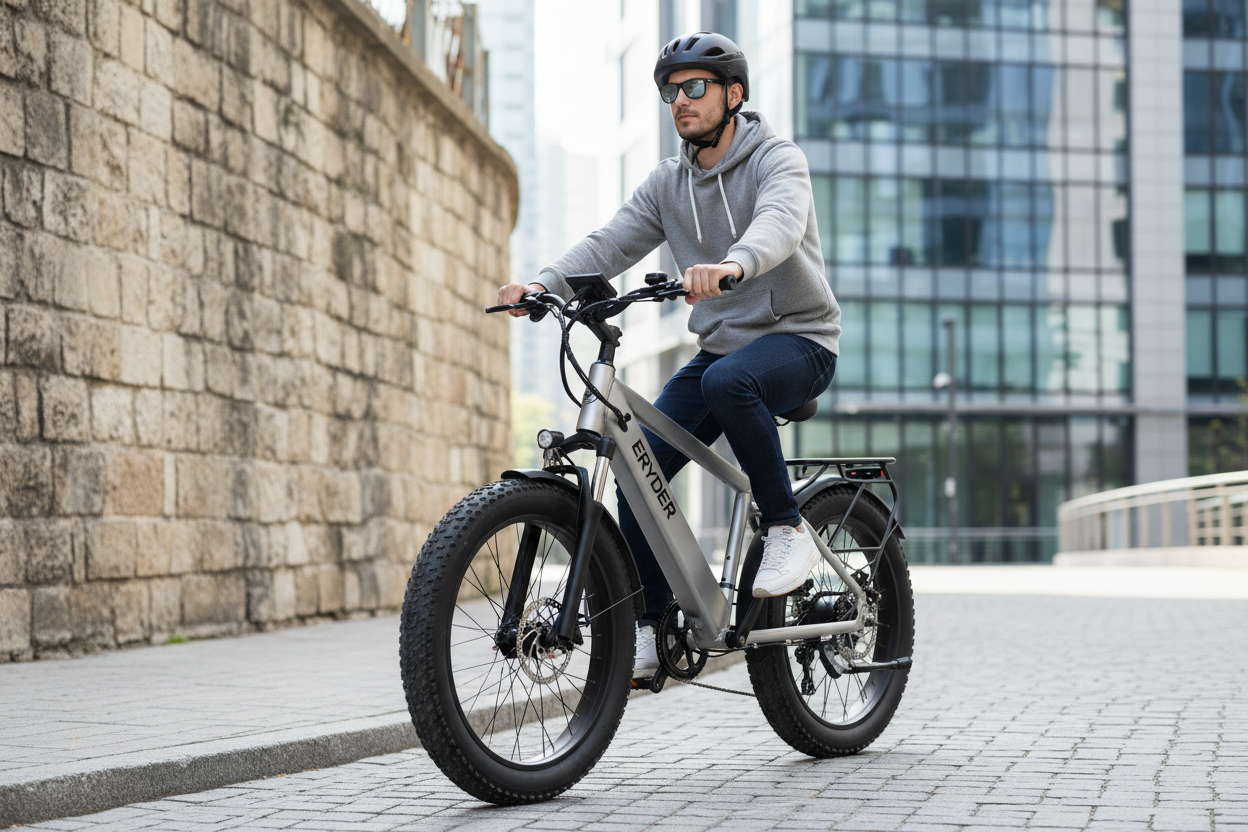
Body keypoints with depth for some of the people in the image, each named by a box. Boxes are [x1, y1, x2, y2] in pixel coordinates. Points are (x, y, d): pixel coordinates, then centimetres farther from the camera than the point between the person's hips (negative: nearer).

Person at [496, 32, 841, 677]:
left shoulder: (776, 159, -10)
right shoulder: (668, 183, 8)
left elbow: (780, 221, -33)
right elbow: (611, 242, -4)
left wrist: (734, 264, -55)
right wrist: (544, 284, -24)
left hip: (798, 339, -6)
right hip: (719, 346, 6)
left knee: (728, 380, -39)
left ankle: (787, 529, -22)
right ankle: (651, 627, -1)